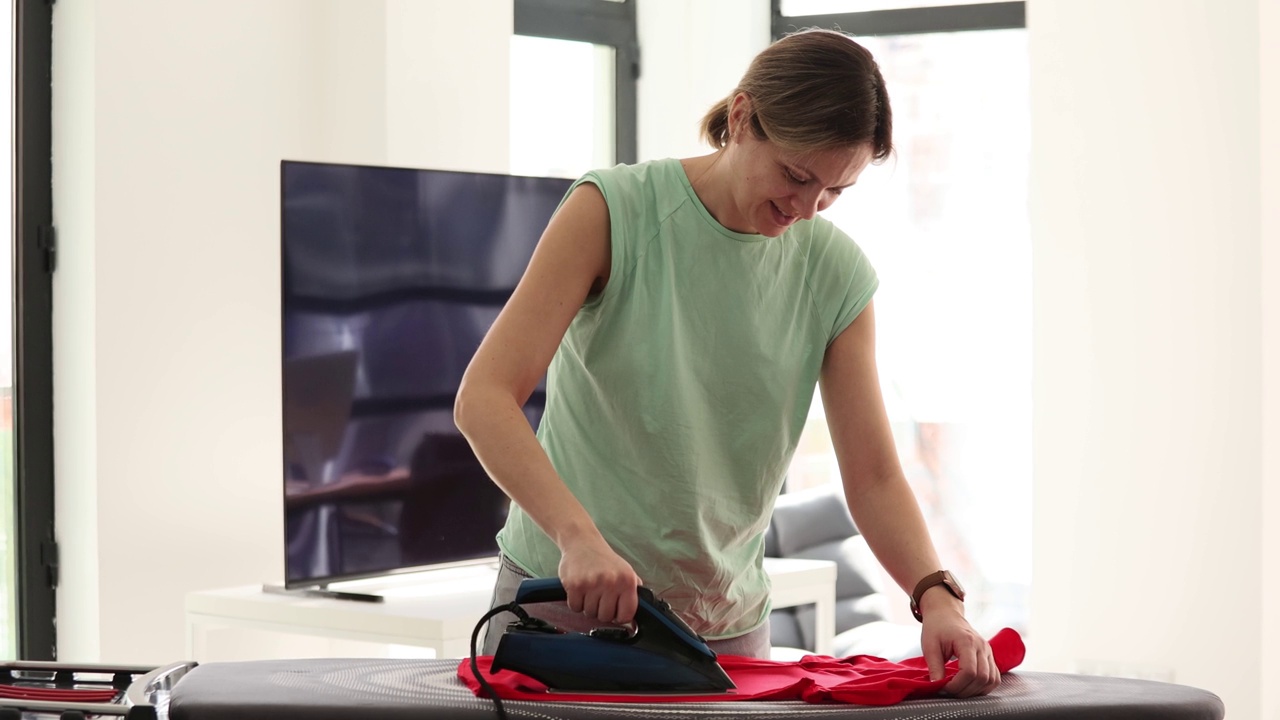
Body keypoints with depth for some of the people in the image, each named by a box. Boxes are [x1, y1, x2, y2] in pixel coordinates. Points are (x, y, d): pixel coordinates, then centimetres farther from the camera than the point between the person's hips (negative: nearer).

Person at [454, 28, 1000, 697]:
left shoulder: (837, 275, -3)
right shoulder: (613, 210, -13)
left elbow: (873, 476, -4)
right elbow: (483, 400, -21)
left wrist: (936, 596, -23)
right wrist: (578, 535, -36)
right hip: (563, 598, -3)